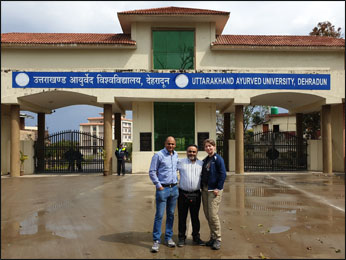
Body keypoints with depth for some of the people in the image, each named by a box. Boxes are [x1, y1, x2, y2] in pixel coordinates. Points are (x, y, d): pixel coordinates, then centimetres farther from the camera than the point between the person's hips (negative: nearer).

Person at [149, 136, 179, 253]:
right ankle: (156, 240, 3)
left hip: (174, 188, 6)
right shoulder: (158, 155, -8)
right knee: (159, 215, -4)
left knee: (171, 214, 11)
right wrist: (158, 185, -10)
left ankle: (168, 237, 22)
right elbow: (152, 172, -7)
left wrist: (176, 182, 14)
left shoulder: (176, 155, 10)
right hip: (163, 189, -6)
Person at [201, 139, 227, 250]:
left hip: (214, 190, -7)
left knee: (213, 215, -9)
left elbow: (223, 174, -13)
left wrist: (218, 188, -16)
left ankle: (217, 239, 4)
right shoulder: (205, 160, 14)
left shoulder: (218, 159, -8)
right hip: (205, 190, 7)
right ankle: (212, 237, 21)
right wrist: (202, 187, 11)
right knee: (207, 215, 10)